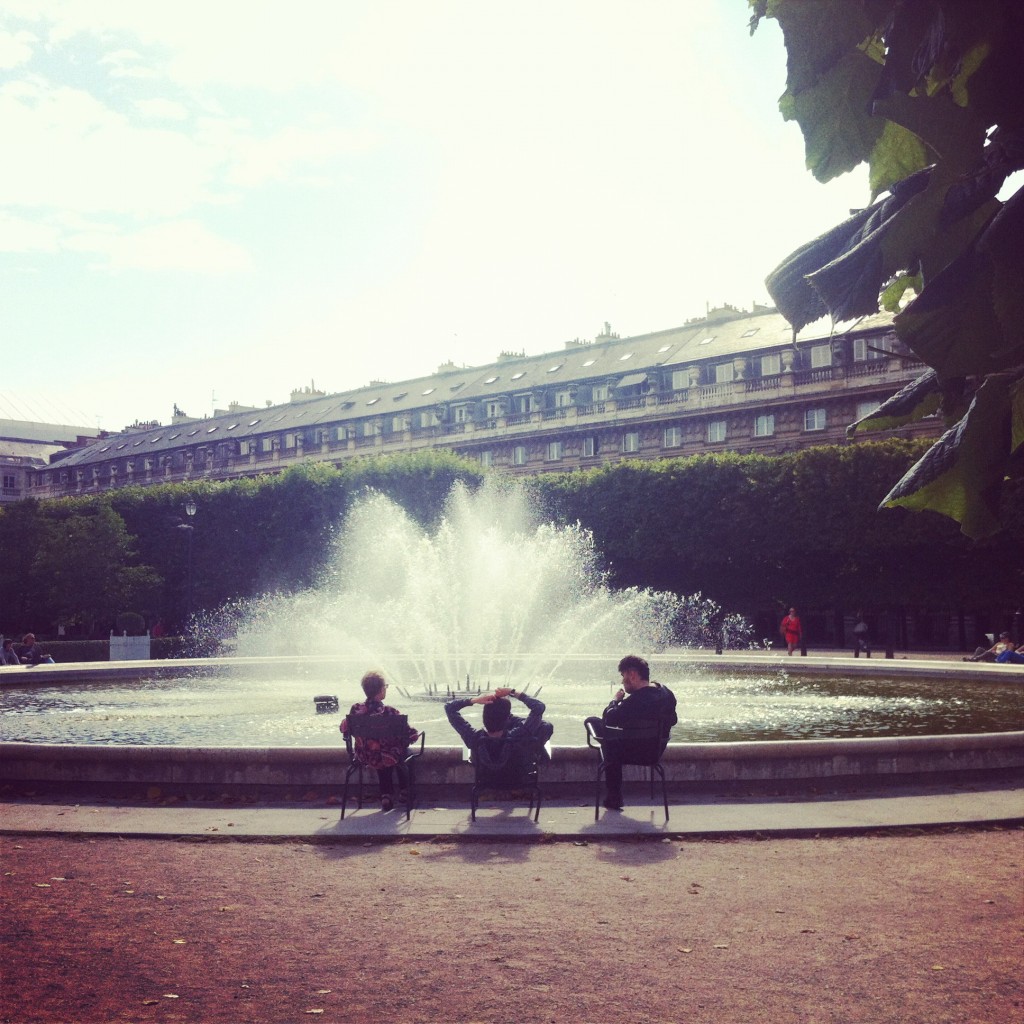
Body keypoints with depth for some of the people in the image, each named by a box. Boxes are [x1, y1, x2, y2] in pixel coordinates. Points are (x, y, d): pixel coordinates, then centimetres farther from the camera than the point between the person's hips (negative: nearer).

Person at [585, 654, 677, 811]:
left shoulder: (635, 701, -29)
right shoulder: (667, 693, -4)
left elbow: (608, 719, -25)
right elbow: (673, 721, 10)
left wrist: (615, 700, -9)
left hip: (633, 751, -8)